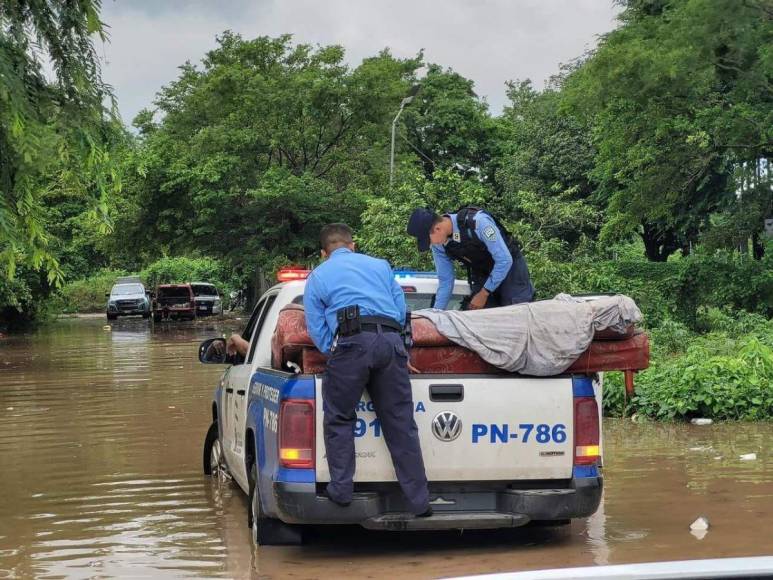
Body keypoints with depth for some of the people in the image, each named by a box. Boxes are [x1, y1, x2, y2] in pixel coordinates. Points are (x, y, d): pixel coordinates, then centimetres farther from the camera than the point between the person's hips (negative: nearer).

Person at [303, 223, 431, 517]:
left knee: (338, 420, 13)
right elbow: (401, 310, 24)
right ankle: (420, 503, 9)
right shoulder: (380, 265, 27)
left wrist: (335, 357, 21)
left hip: (351, 342, -3)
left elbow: (316, 328, 14)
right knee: (401, 424, 6)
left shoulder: (318, 276, 20)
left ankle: (341, 490, 9)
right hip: (392, 342, 3)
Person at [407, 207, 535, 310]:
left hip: (509, 266, -5)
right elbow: (445, 281, -2)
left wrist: (484, 294, -21)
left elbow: (504, 260, -28)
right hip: (481, 273, 5)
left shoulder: (478, 222, -33)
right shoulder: (439, 244, -14)